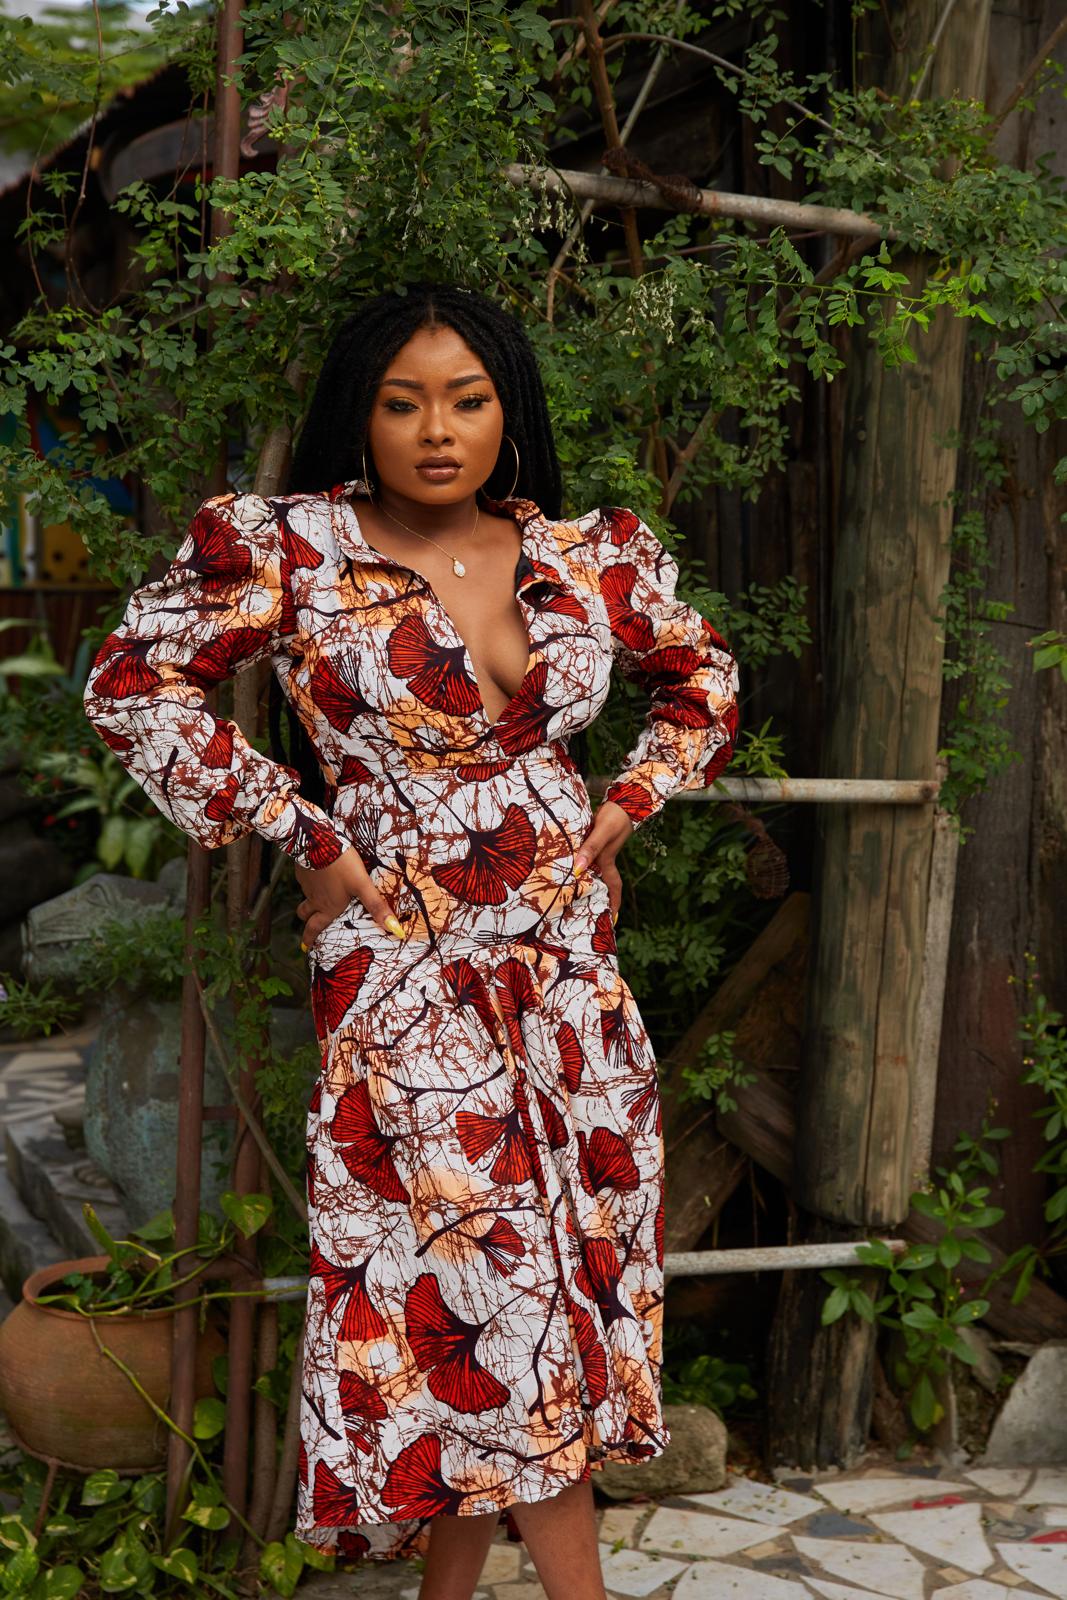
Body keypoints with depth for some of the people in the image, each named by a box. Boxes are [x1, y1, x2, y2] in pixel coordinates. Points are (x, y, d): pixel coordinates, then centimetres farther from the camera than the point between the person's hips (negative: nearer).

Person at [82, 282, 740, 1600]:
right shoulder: (296, 549, -4)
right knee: (493, 1262, -3)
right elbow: (132, 683, -5)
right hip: (404, 959, -4)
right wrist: (311, 841, -7)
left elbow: (704, 682, 21)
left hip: (569, 950, 4)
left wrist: (615, 818, 8)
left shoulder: (588, 556, 7)